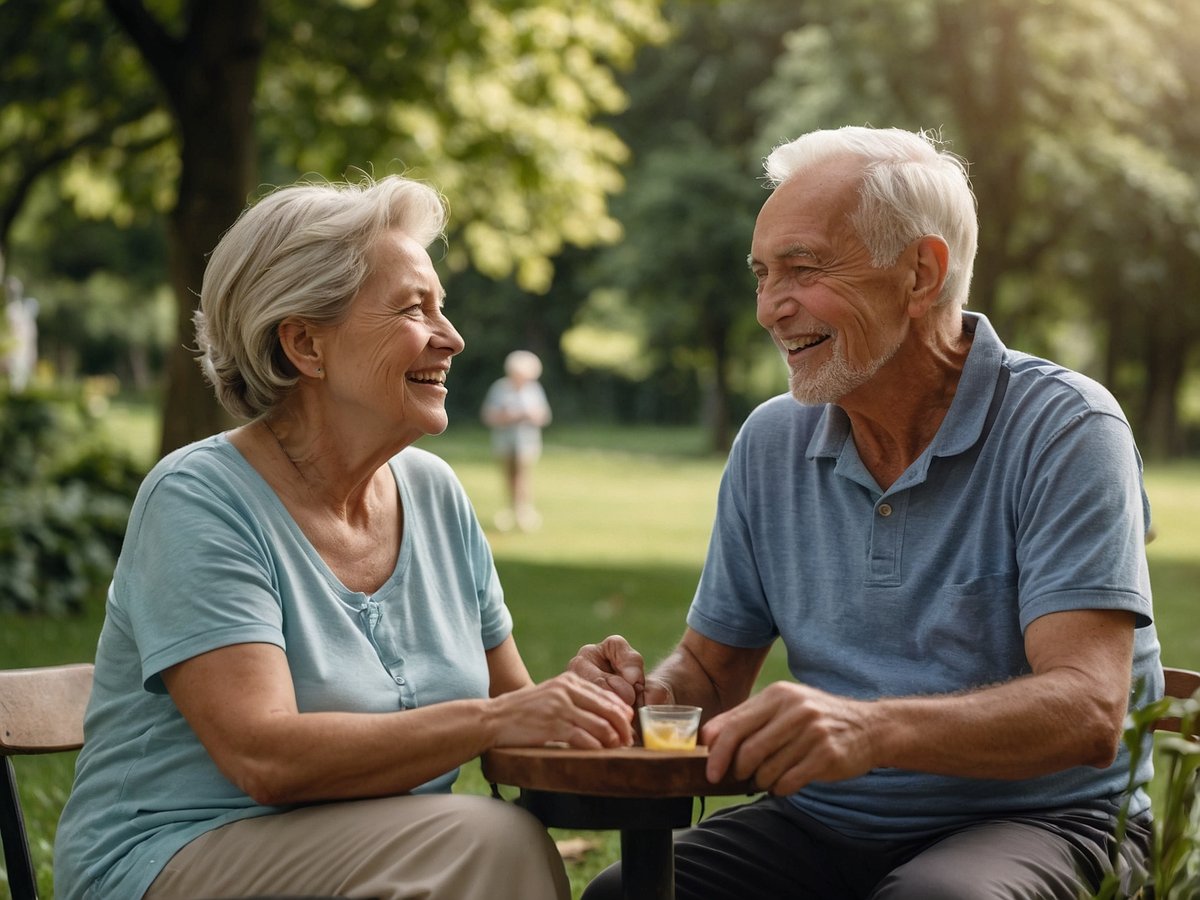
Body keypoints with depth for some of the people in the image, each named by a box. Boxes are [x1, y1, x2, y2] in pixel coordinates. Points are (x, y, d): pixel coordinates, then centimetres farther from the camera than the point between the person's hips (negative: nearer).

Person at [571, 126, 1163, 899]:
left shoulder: (1062, 430, -12)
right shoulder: (771, 444, 6)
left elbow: (1087, 711, -24)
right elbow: (713, 665, 14)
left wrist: (872, 727, -41)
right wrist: (648, 690, -12)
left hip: (1039, 818, -4)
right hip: (825, 827, 4)